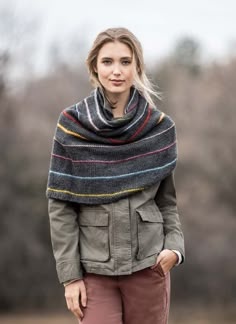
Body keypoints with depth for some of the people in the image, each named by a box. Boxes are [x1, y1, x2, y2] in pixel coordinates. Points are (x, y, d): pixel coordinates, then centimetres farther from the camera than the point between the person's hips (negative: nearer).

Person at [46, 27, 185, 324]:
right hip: (94, 269, -1)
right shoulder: (71, 125, -2)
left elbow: (167, 198, 10)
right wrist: (69, 275, -6)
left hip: (149, 265, 1)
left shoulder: (159, 127, 2)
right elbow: (60, 205, -1)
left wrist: (174, 246, -7)